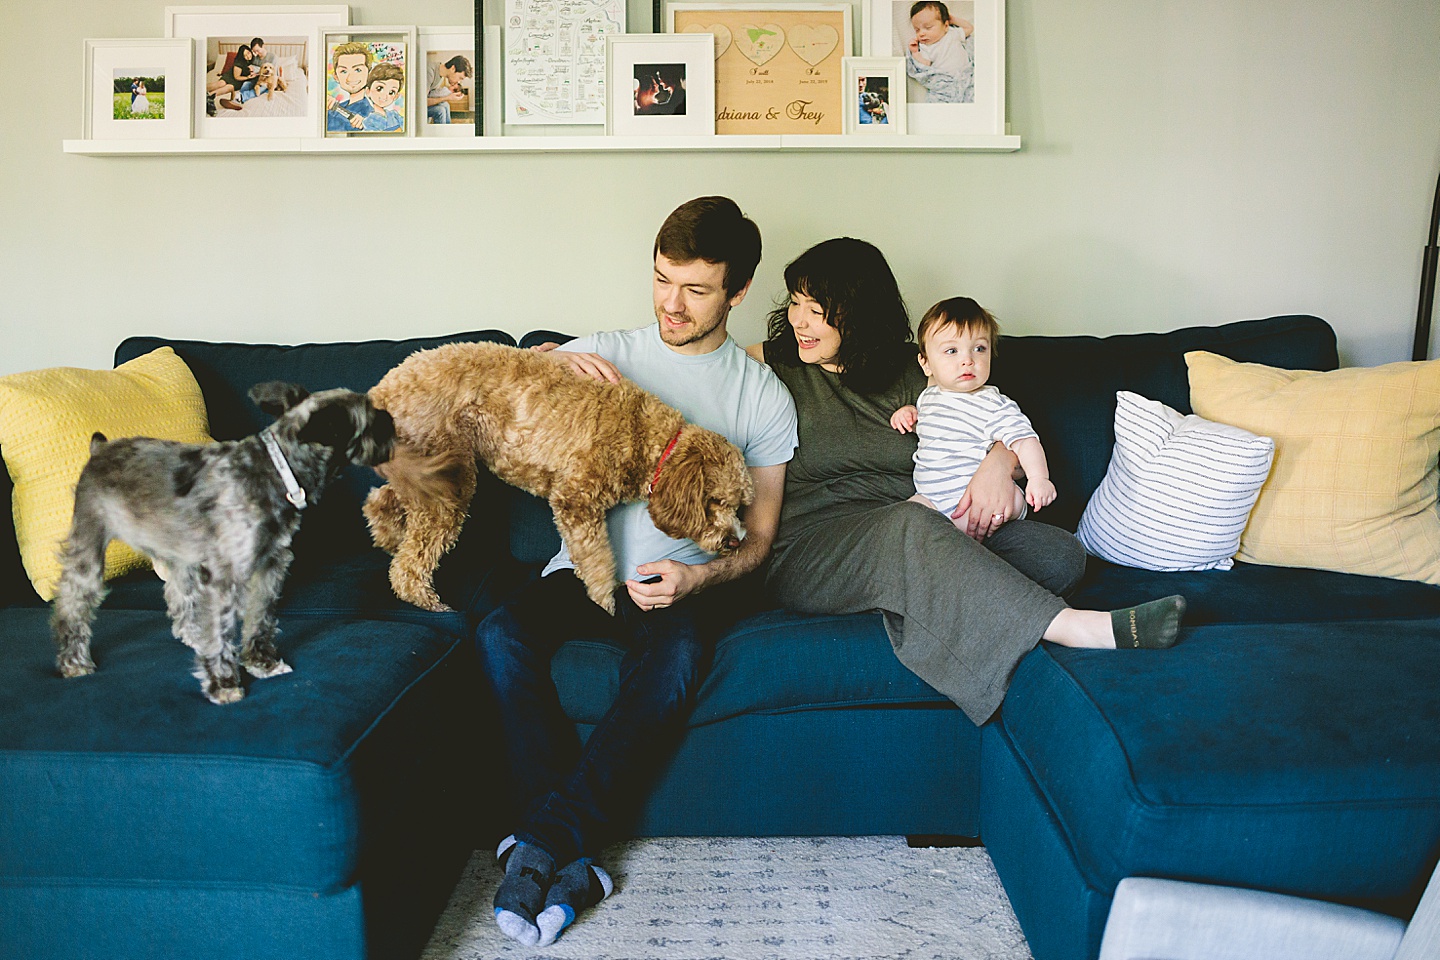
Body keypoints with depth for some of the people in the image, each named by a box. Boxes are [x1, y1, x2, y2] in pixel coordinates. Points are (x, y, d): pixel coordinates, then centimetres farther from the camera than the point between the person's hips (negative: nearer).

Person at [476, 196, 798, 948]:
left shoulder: (763, 396, 9)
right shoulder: (604, 353, 12)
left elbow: (759, 535, 7)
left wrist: (698, 578, -14)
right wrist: (551, 362, -11)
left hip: (689, 581, -1)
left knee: (676, 658, -36)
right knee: (502, 636, -29)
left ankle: (544, 840, -23)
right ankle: (571, 860, -24)